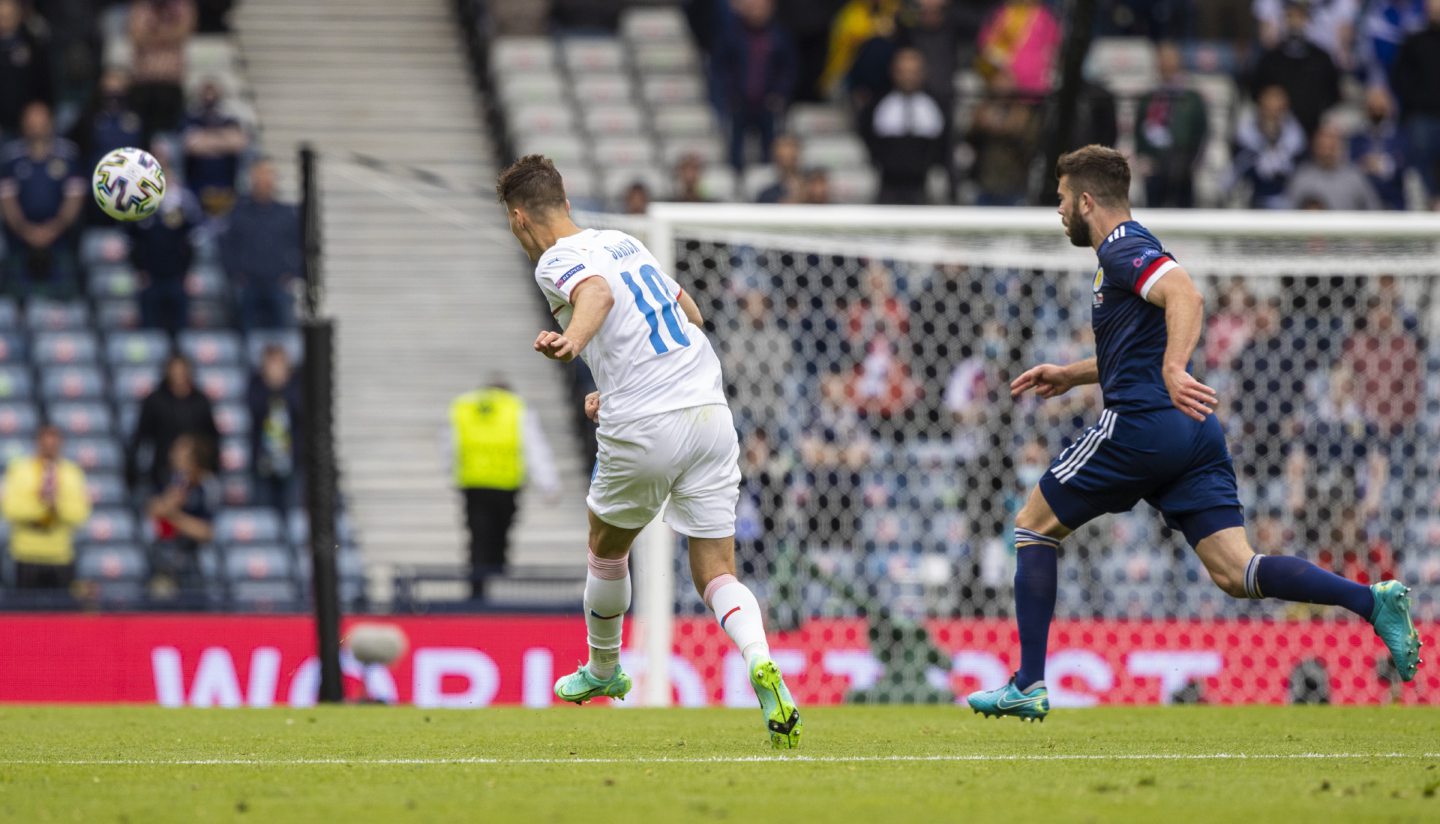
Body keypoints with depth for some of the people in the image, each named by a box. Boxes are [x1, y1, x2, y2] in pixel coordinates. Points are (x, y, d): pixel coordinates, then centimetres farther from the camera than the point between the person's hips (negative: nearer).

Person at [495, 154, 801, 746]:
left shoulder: (557, 261, -4)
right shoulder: (624, 242, 19)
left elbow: (597, 293, -28)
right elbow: (691, 316, 30)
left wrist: (570, 341, -49)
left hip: (644, 431, -6)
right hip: (711, 411, 6)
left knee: (606, 548, 23)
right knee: (715, 572, 4)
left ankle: (602, 670, 42)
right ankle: (761, 664, -24)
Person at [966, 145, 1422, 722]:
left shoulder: (1124, 251, -6)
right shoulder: (1129, 252, 24)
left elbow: (1186, 296, -26)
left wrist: (1173, 372, -39)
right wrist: (1070, 376, 38)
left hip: (1140, 425, -9)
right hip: (1193, 436, 9)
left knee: (1033, 526, 9)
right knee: (1236, 573, -3)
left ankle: (1029, 685, 6)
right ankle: (1372, 600, -22)